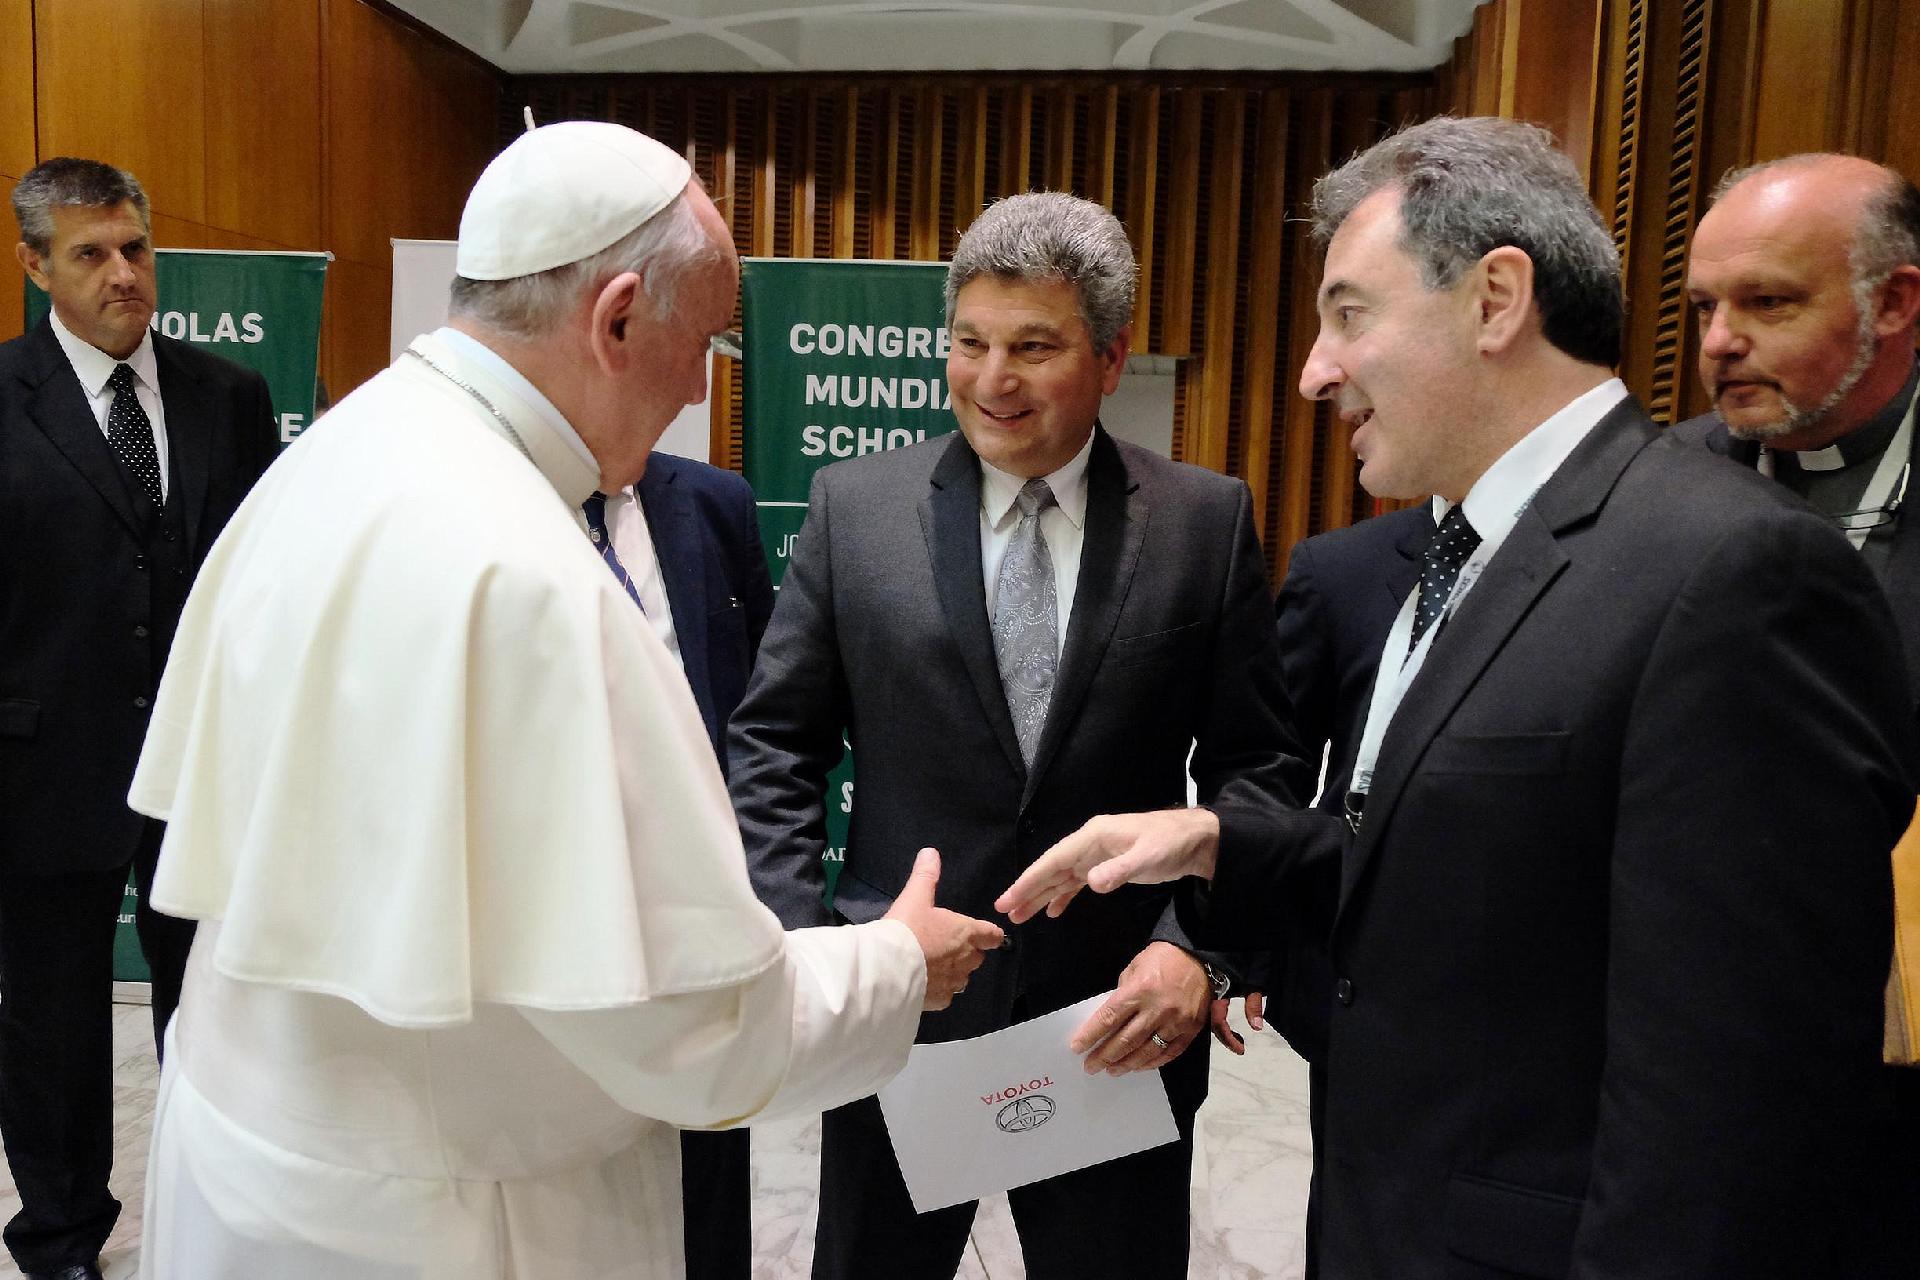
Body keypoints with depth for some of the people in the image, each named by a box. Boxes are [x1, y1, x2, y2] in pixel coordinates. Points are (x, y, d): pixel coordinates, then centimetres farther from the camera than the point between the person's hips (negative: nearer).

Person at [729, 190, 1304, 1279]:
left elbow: (1256, 770, -1)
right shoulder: (853, 507, -2)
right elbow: (775, 747, 0)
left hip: (1121, 1030, 0)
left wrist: (1196, 947, -14)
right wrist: (801, 946, -9)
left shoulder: (1208, 522, -3)